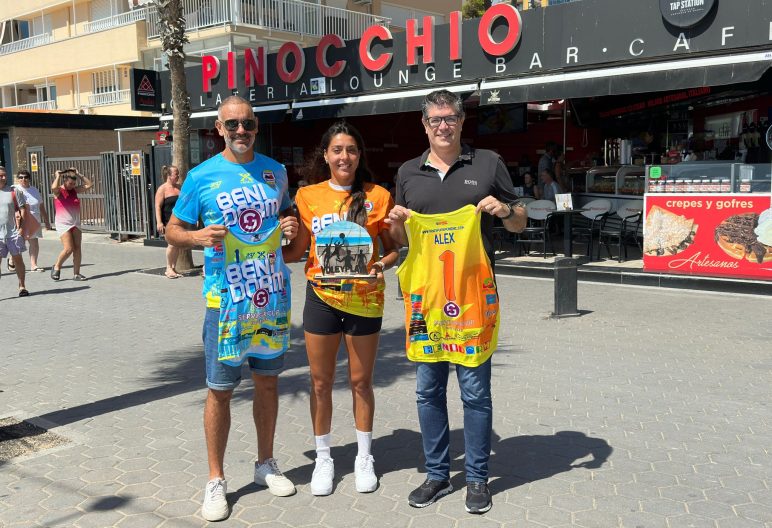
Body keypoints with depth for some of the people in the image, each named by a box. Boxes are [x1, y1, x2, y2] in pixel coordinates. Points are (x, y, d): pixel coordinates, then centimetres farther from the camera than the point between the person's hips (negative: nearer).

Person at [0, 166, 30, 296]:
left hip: (13, 232, 0)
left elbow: (23, 209, 2)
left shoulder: (14, 191, 2)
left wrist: (22, 227, -6)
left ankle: (22, 286, 14)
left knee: (17, 259, 5)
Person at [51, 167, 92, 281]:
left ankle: (76, 273, 6)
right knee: (68, 249, -13)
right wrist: (57, 176, -14)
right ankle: (56, 267, 11)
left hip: (75, 223, 6)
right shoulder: (59, 191, -6)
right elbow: (54, 187, -30)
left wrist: (79, 174, 6)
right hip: (63, 223, -6)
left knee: (77, 248, 1)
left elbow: (89, 184, 11)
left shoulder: (75, 190, 10)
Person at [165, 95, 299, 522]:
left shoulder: (275, 171, 6)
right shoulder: (201, 176, -4)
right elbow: (173, 230, 2)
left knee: (268, 380, 14)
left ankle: (266, 464, 31)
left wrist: (291, 226, -3)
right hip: (225, 297, -3)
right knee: (220, 389, 1)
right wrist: (197, 237, -20)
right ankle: (215, 480, 17)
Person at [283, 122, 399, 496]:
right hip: (321, 297, 1)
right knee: (321, 382, 10)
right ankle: (323, 458, 28)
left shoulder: (377, 196, -3)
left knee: (361, 381, 10)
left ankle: (364, 457, 29)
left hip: (364, 299, -1)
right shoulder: (308, 195, 1)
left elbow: (393, 249, 1)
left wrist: (381, 265, -19)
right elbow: (297, 250, 4)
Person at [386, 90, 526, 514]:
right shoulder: (408, 172, 13)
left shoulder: (488, 164, 5)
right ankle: (437, 474, 24)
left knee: (475, 391, 2)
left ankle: (477, 478, 18)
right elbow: (399, 239, 19)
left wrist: (504, 210, -11)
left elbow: (519, 223, 10)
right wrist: (396, 222, -3)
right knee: (428, 390, 9)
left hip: (474, 293, -3)